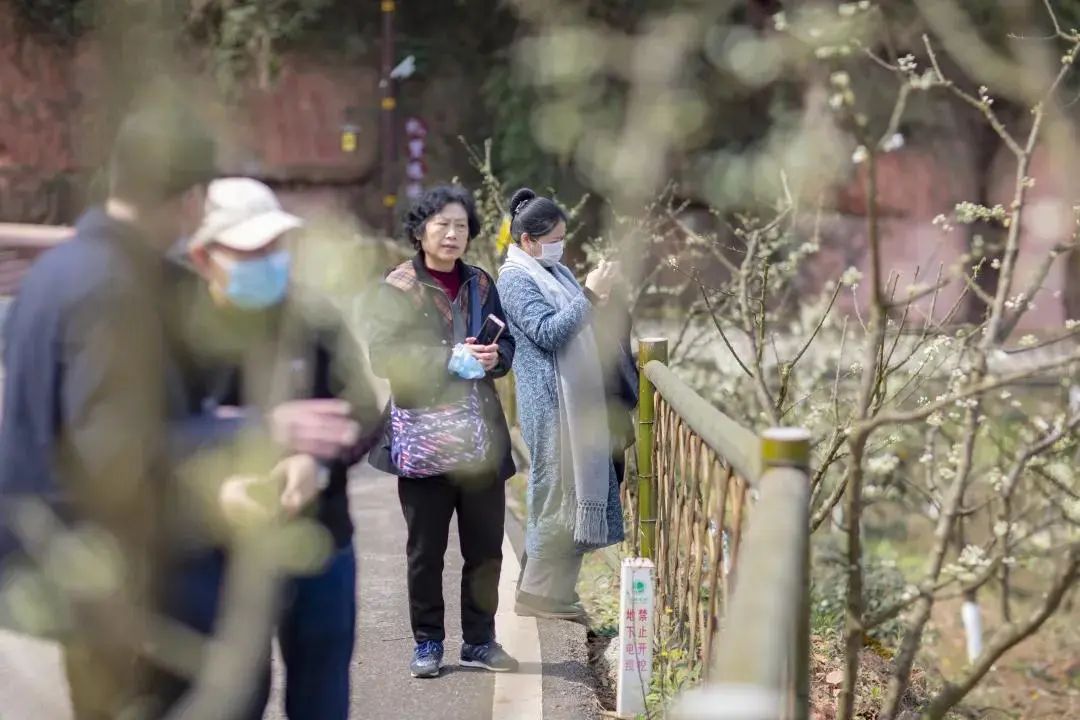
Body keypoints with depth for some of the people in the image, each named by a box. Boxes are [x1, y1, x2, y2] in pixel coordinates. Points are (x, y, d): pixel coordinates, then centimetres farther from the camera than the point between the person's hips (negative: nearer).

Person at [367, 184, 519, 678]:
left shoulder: (481, 283, 11)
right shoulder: (399, 287, -3)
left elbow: (507, 344, 17)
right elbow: (383, 355, -11)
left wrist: (494, 357, -7)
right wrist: (449, 358, -19)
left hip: (480, 433, 4)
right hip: (422, 432, -4)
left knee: (486, 544, 7)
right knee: (426, 547, 4)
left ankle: (480, 640, 19)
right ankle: (427, 642, 15)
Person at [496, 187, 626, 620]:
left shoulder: (555, 271, 15)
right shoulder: (515, 279, -10)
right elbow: (548, 332, -21)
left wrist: (599, 294, 6)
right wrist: (591, 294, -22)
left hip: (577, 398, 9)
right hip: (550, 402, -9)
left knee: (573, 489, 11)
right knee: (557, 492, -6)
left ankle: (557, 592, 18)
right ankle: (537, 594, 2)